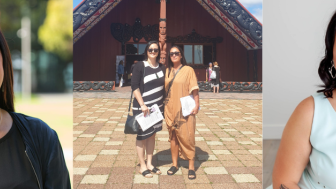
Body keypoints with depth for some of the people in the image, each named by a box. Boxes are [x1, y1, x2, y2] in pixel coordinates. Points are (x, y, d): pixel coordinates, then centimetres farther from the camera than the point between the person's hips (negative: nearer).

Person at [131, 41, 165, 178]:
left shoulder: (162, 67, 8)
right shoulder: (140, 66, -8)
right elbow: (134, 87, -12)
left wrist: (163, 104, 10)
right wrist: (142, 105, -19)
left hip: (157, 107, 6)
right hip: (142, 107, -6)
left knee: (152, 135, 13)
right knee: (142, 136, 3)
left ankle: (149, 164, 24)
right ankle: (142, 166, 13)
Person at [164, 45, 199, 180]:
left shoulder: (188, 70, -2)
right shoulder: (167, 71, 11)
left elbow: (194, 89, -5)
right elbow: (164, 89, 13)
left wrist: (196, 105, -13)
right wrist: (164, 106, 7)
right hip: (170, 108, 4)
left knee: (187, 136, -4)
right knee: (173, 137, 9)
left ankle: (191, 167, 3)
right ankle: (174, 164, 20)